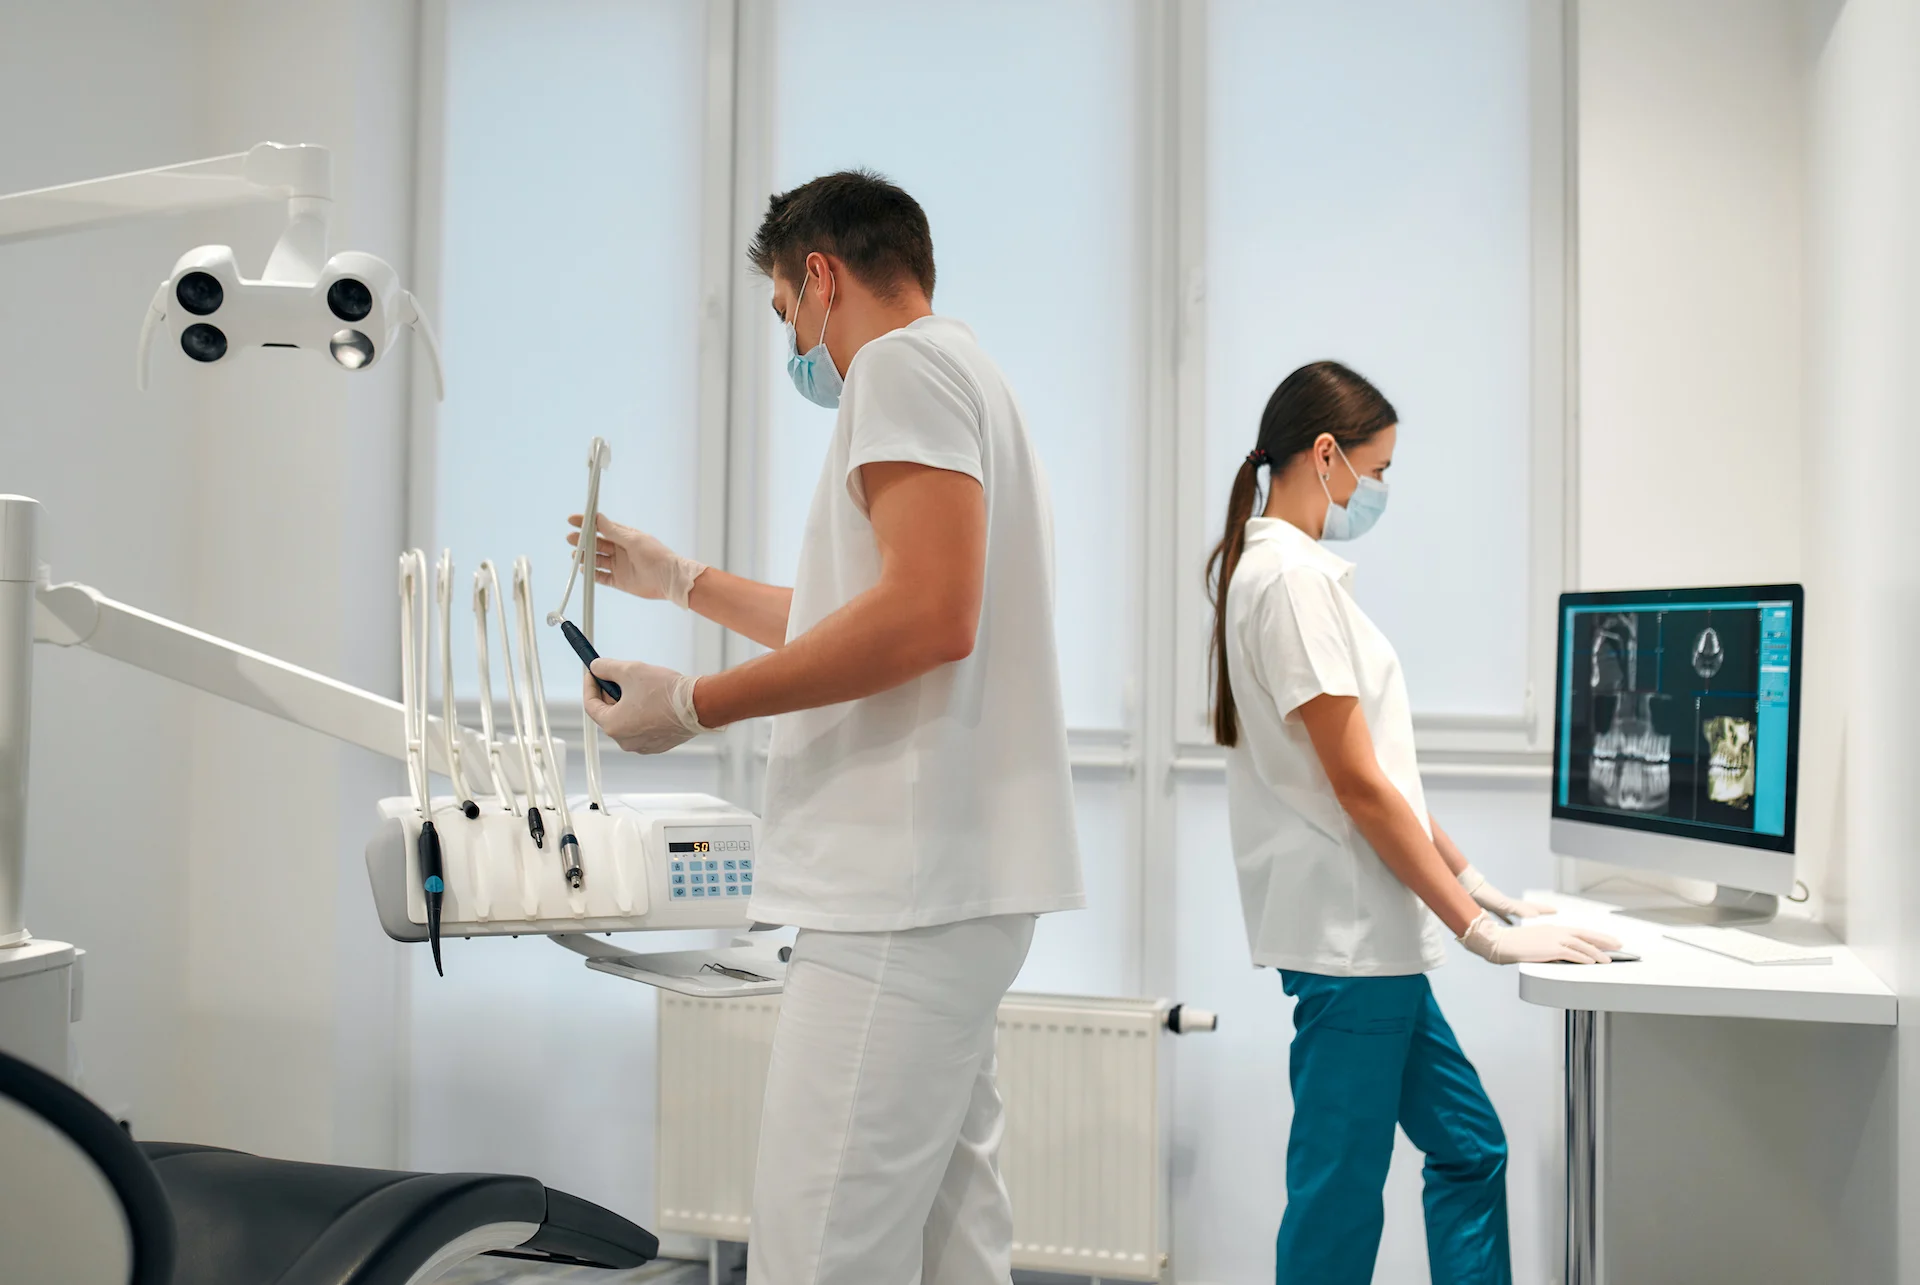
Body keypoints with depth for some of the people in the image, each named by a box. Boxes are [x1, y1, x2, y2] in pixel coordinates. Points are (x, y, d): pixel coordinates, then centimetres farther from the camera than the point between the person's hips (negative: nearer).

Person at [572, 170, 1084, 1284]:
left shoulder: (906, 362, -6)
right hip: (954, 883, 11)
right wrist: (682, 581, 38)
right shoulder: (968, 386, 26)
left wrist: (693, 704, -14)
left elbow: (928, 615, -21)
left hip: (909, 889, -11)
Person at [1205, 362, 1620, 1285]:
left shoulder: (1281, 570, 15)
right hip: (1345, 931, -10)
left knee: (1469, 1146, 16)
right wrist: (1481, 930, -14)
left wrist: (1465, 877, 17)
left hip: (1367, 931, 10)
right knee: (1339, 1198, 0)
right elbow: (1357, 784, -19)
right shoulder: (1294, 579, -16)